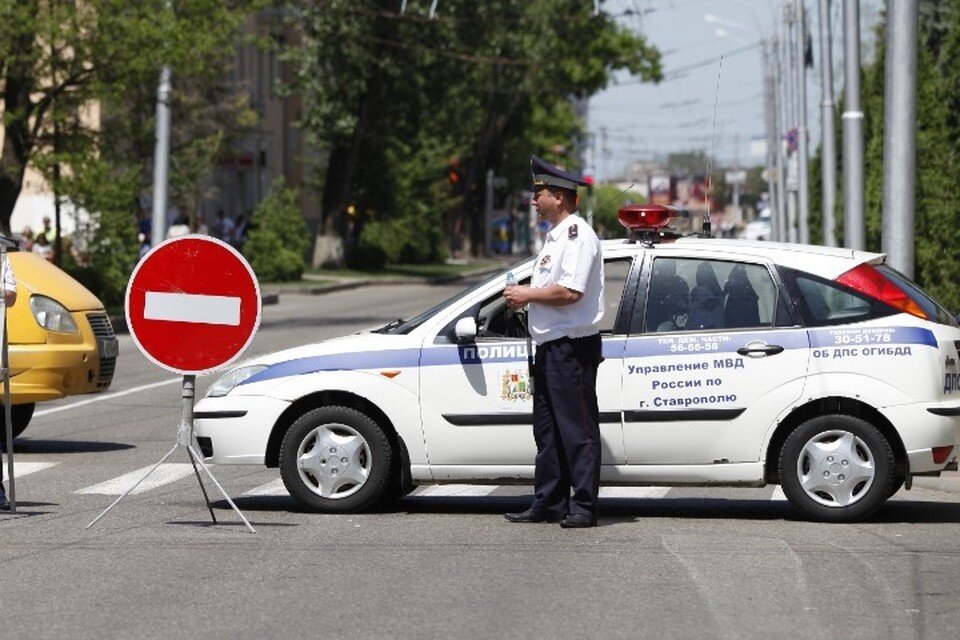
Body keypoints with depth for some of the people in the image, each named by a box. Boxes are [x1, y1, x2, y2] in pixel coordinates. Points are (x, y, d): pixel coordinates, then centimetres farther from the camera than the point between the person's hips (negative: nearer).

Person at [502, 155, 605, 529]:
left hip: (572, 346, -11)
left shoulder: (577, 235, -13)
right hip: (550, 345, 11)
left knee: (577, 429, -7)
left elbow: (569, 292, -24)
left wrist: (528, 294, -12)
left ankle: (584, 507, -4)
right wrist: (524, 298, 10)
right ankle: (548, 504, 18)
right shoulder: (555, 236, 20)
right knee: (547, 429, 13)